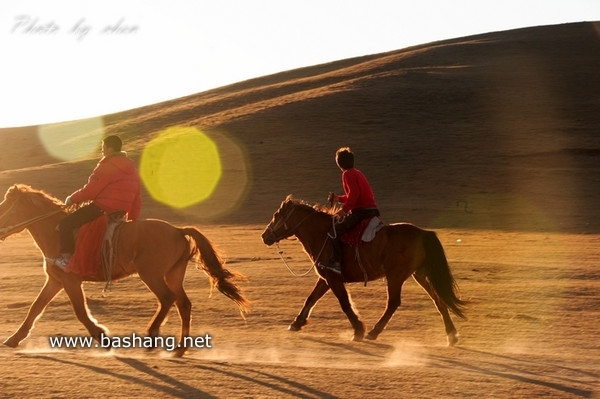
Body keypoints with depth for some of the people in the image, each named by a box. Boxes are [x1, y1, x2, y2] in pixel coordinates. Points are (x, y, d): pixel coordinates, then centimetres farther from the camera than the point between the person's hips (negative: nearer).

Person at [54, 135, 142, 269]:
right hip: (120, 211, 10)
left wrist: (72, 198, 2)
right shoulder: (132, 169, 13)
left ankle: (66, 257, -16)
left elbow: (90, 191, -14)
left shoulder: (106, 168, -14)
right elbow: (137, 198, 17)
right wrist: (132, 219, 24)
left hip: (101, 207, -9)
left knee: (65, 224, -8)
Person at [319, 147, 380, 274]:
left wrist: (345, 209, -18)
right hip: (372, 210, 10)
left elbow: (354, 193, -21)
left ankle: (336, 262, -21)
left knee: (335, 230, -14)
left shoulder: (348, 174, -8)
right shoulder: (357, 173, 21)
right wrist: (339, 198, 23)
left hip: (361, 211, -10)